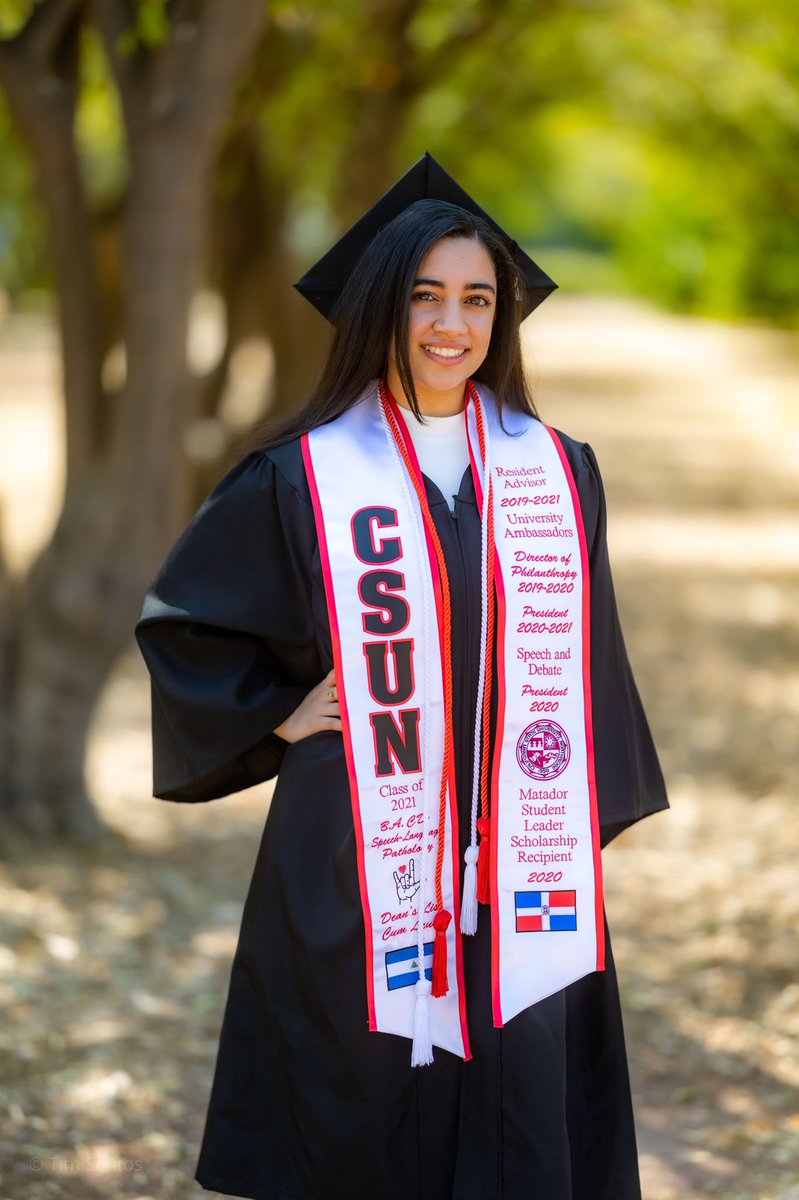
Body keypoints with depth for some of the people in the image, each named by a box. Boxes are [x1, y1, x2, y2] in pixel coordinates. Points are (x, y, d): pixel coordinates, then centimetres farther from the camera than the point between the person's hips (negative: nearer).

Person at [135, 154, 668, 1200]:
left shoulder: (559, 475, 7)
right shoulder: (302, 478, -1)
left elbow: (586, 661, 13)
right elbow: (178, 619, 9)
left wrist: (592, 828, 10)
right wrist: (278, 716, 0)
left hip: (522, 870, 2)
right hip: (363, 869, -2)